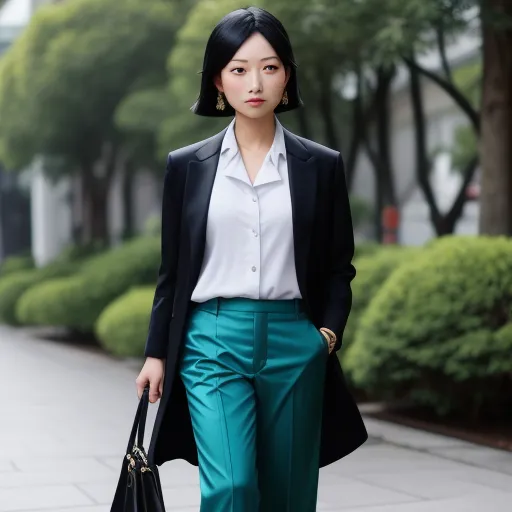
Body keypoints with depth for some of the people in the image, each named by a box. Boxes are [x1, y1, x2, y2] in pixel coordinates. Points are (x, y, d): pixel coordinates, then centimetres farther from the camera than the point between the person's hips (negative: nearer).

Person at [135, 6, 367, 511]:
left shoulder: (321, 165, 4)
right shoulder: (187, 165, 4)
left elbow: (339, 267, 9)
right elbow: (172, 270, 9)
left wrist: (329, 332, -7)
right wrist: (156, 353, 8)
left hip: (294, 342, 1)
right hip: (213, 341, -1)